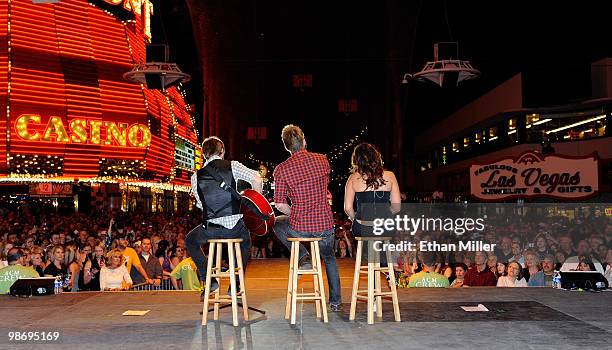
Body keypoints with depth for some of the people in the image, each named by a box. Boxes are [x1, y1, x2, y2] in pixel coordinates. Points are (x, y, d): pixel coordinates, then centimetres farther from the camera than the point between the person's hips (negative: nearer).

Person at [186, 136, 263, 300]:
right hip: (235, 227, 0)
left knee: (190, 241, 32)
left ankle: (209, 280, 20)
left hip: (210, 230, 0)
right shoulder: (233, 166, 0)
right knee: (245, 241, 36)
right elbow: (256, 179, -13)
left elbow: (201, 204, 10)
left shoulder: (196, 176, 4)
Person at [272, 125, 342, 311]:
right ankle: (335, 301, 35)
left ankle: (303, 256, 14)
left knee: (277, 224, 31)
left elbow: (280, 205, -8)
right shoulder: (322, 160, -2)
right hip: (325, 225, 3)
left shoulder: (281, 169, -10)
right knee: (329, 259, 32)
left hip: (299, 228, -3)